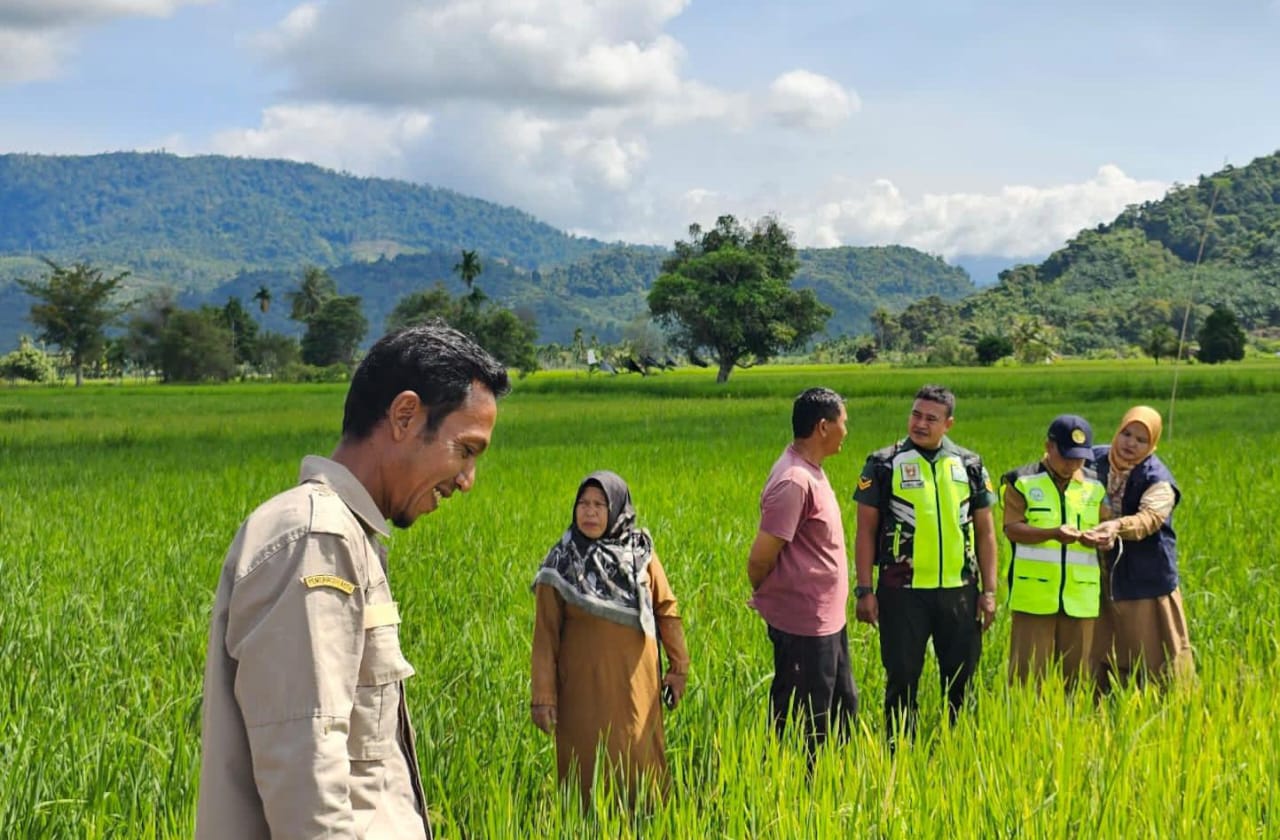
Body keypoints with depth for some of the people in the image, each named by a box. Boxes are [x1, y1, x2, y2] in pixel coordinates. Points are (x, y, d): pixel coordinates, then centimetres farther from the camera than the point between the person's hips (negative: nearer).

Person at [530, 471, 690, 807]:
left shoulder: (640, 553, 1)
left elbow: (667, 609, 8)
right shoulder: (561, 564, -3)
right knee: (589, 767, 3)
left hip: (636, 684, 1)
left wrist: (678, 666, 8)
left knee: (638, 764, 9)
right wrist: (543, 696, -6)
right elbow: (546, 634, -3)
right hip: (584, 687, -1)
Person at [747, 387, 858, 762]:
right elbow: (761, 558, -21)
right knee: (802, 722, 1)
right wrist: (765, 597, -3)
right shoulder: (794, 482, -23)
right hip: (804, 623, -10)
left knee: (842, 707, 20)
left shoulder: (810, 470, 9)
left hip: (828, 618, 10)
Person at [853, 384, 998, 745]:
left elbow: (985, 532, 10)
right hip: (903, 592, -2)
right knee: (902, 678, 4)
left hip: (959, 590, 3)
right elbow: (866, 531, -1)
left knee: (961, 677, 10)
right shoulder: (884, 465, -2)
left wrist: (989, 590, 5)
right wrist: (864, 591, -5)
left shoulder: (969, 466, 6)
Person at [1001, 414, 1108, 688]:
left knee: (1076, 673, 7)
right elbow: (1013, 529, -8)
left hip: (1081, 596, 3)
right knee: (1027, 672, -4)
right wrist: (1054, 534, -24)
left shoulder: (1095, 486, 12)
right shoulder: (1022, 481, 1)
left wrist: (1097, 539, -12)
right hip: (1034, 595, -3)